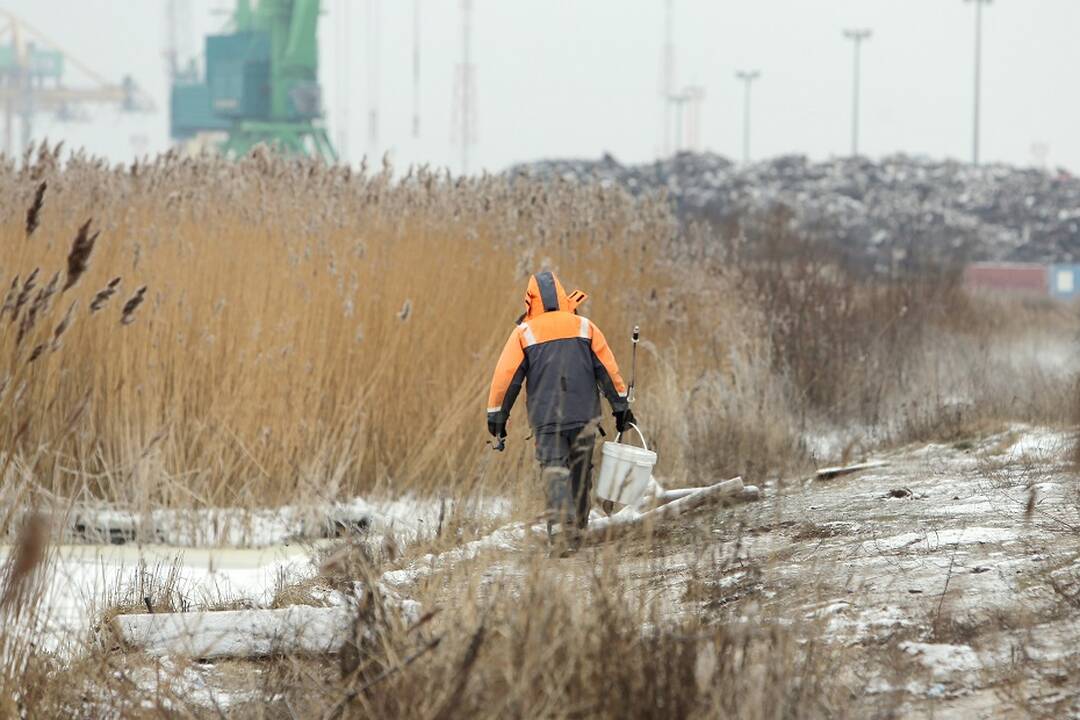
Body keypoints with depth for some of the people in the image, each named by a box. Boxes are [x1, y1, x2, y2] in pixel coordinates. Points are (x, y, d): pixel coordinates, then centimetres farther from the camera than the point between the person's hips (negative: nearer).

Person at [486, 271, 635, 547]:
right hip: (584, 416, 2)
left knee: (554, 468, -7)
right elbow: (608, 371, 7)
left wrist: (496, 416, 9)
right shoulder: (584, 327, 6)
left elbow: (506, 376, 1)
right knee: (580, 472, 16)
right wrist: (621, 407, 14)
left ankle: (562, 519, -31)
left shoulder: (524, 333, 1)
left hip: (545, 417, -2)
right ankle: (578, 525, 26)